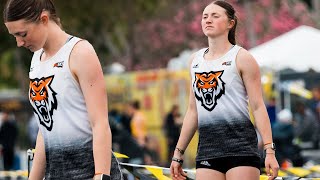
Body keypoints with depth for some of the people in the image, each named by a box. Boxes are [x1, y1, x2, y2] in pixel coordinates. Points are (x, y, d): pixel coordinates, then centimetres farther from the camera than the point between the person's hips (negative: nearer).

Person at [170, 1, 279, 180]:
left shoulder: (242, 58, 0)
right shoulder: (196, 59, 16)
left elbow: (258, 106, -5)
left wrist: (270, 151, -13)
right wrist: (178, 153, 19)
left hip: (240, 144, -5)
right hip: (207, 147, 5)